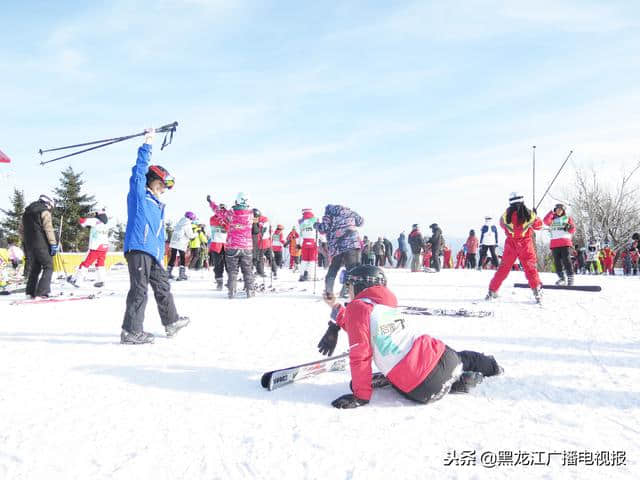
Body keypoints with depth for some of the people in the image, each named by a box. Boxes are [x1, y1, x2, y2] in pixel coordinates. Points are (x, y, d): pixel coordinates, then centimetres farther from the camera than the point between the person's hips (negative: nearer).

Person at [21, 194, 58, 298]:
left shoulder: (26, 212, 19)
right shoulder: (44, 212, -6)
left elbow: (23, 230, 22)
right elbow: (49, 229, -15)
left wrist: (26, 247, 24)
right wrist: (53, 244, -13)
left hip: (29, 245, 8)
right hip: (41, 245, -8)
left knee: (34, 268, 17)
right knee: (48, 267, -3)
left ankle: (30, 291, 15)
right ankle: (42, 293, -13)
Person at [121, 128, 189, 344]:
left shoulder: (159, 206, 25)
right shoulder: (138, 195, 3)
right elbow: (139, 170, -10)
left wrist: (161, 257, 25)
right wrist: (147, 146, -13)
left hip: (153, 253, 9)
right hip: (138, 248, -9)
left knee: (163, 286, 17)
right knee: (139, 290, -10)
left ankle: (171, 322, 31)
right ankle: (131, 331, -6)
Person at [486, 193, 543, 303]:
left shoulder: (506, 214, -5)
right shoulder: (529, 213, -6)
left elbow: (502, 224, 15)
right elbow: (539, 225, 9)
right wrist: (535, 216, 25)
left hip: (510, 244, 1)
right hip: (526, 244, -1)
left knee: (503, 268, 11)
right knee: (530, 267, 5)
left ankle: (492, 291, 15)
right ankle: (537, 289, -6)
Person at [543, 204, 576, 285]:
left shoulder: (567, 218, 14)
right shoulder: (552, 219, 16)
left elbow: (573, 230, 10)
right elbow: (545, 221, -6)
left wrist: (569, 228, -12)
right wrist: (552, 212, -5)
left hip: (565, 243, -2)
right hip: (554, 244, 2)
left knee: (566, 260, -10)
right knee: (557, 261, 1)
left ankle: (570, 278, -7)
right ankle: (561, 278, 7)